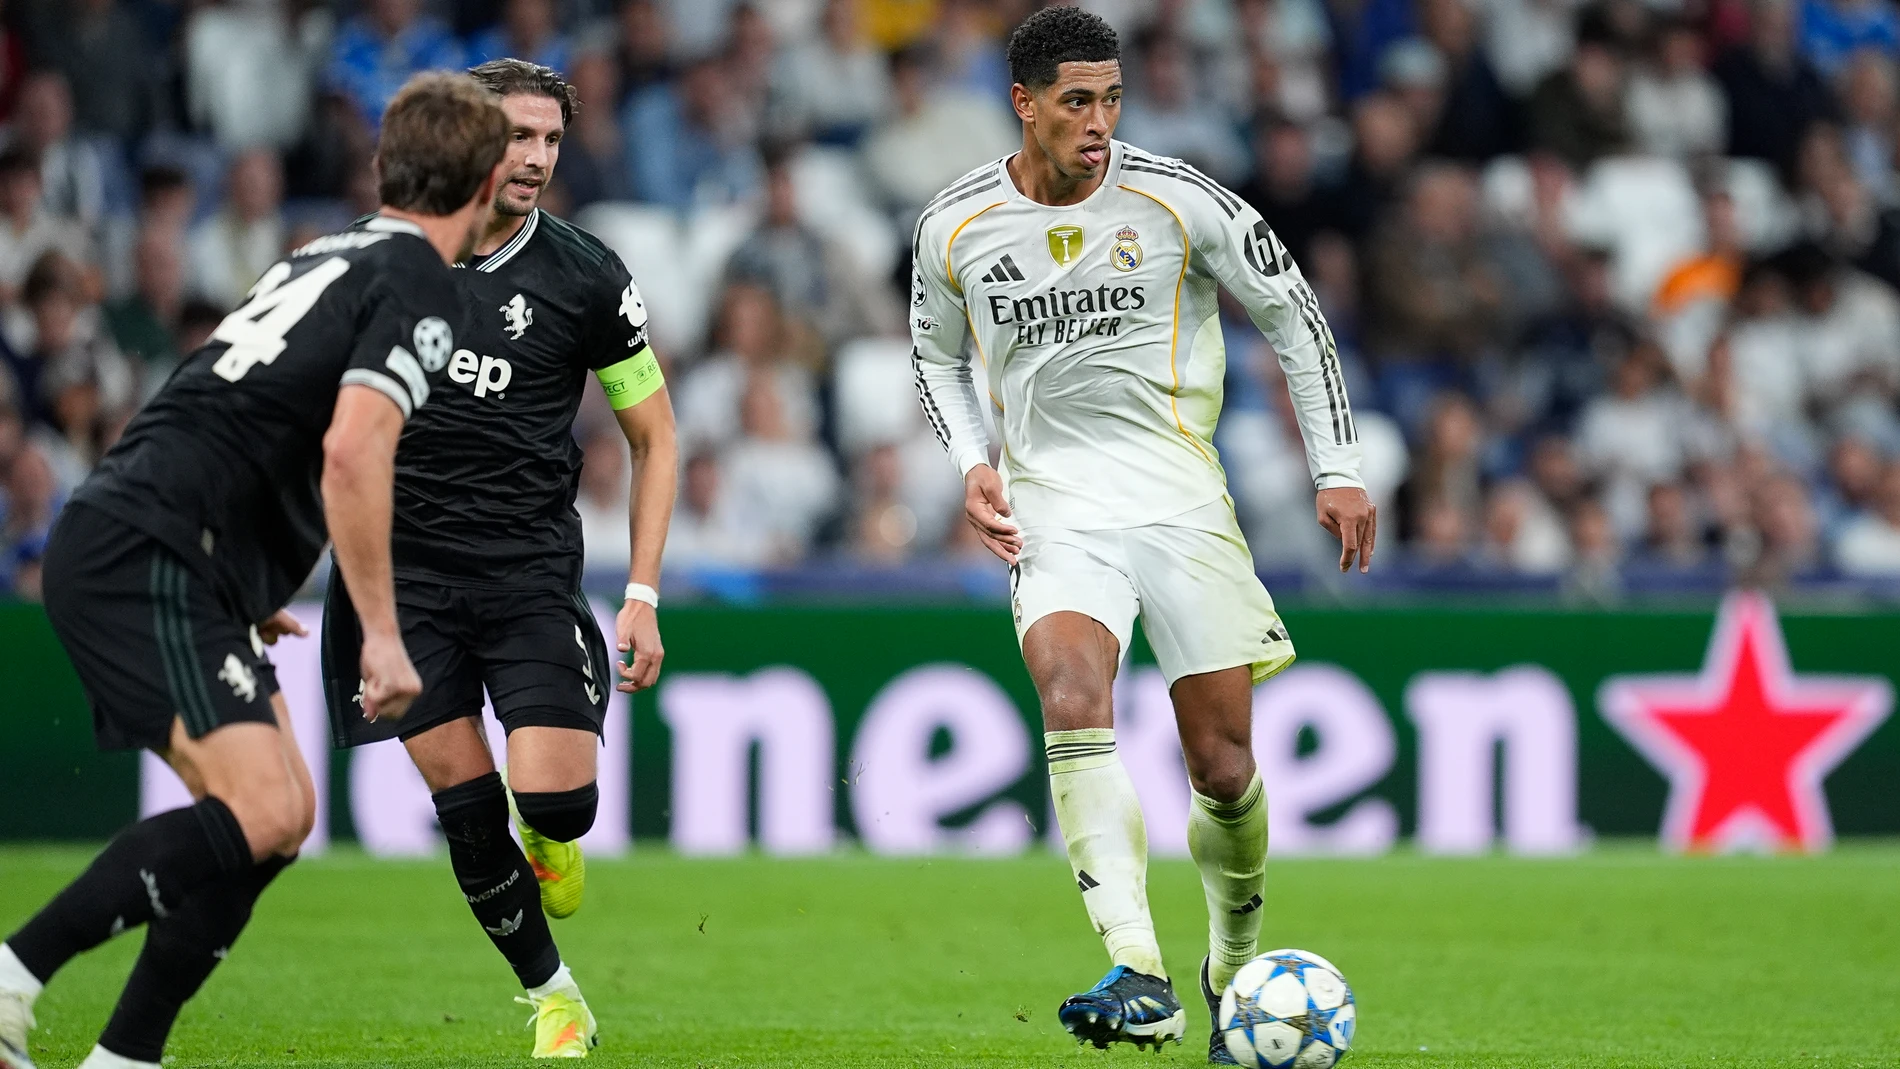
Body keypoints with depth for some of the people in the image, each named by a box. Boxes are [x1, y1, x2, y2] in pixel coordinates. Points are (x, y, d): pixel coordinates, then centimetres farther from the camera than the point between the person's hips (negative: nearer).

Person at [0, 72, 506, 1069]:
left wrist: (247, 594, 38)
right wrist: (380, 633, -17)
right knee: (260, 815, -19)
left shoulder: (327, 257, 22)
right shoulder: (417, 281, -6)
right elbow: (351, 449, -21)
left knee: (280, 815, 9)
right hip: (145, 558, -10)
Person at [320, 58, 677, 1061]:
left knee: (555, 797, -15)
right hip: (404, 561, 1)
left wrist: (642, 595, -2)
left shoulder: (585, 277, -2)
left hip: (531, 566, -1)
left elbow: (654, 436, 6)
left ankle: (551, 835, 22)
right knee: (464, 803, -5)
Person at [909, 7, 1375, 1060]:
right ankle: (1139, 979, -36)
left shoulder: (1177, 201, -5)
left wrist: (1337, 470, 5)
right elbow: (936, 357, 19)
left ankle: (1233, 969, 28)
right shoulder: (955, 225, 1)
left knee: (1223, 768, -1)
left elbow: (1291, 311, 6)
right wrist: (971, 463, 0)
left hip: (1179, 498, 0)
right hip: (1053, 508, 0)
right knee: (1072, 699, -28)